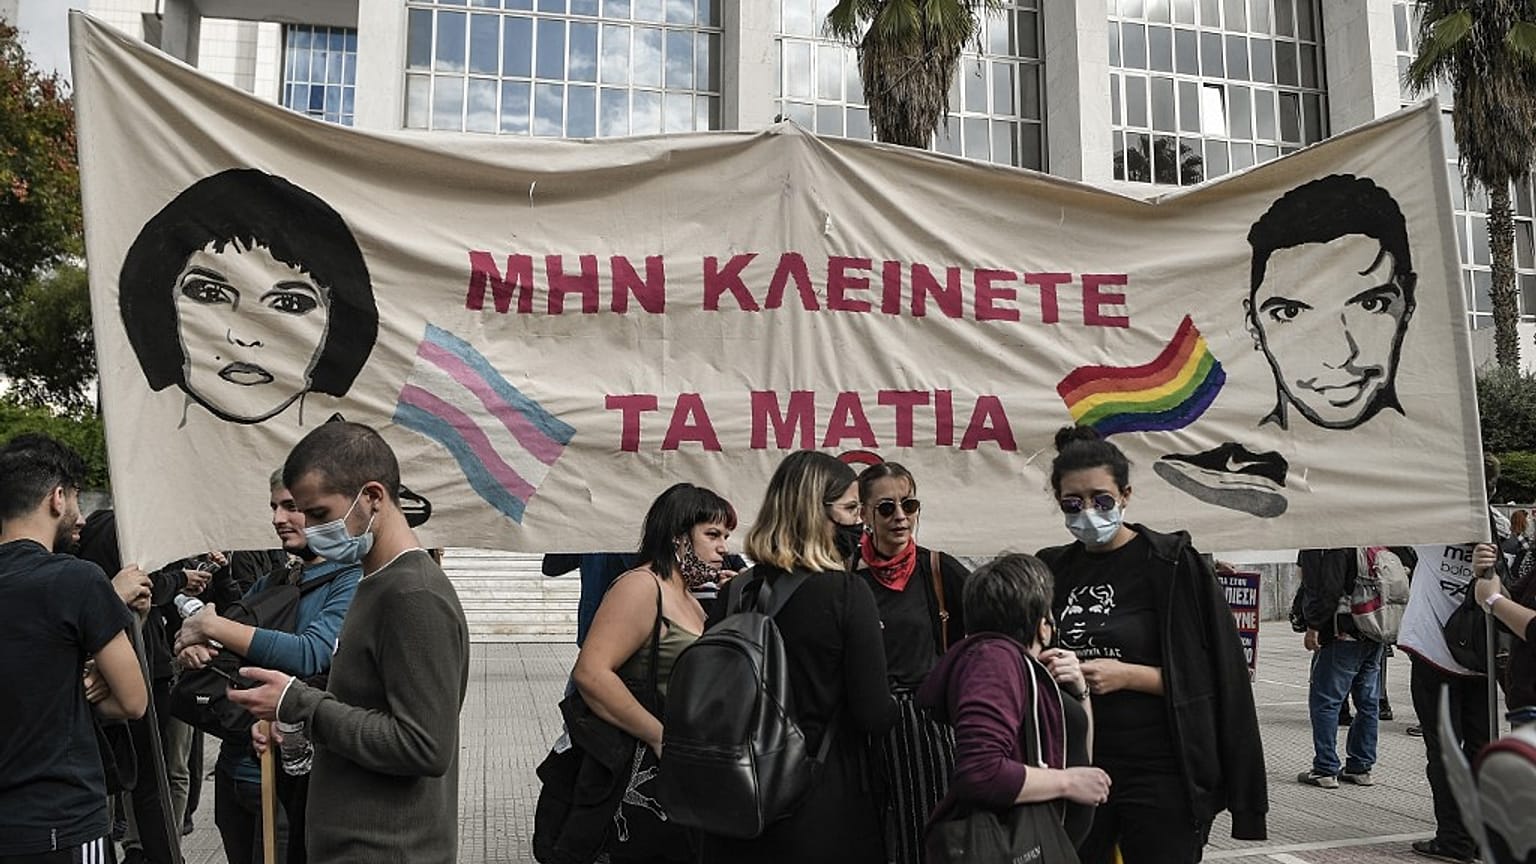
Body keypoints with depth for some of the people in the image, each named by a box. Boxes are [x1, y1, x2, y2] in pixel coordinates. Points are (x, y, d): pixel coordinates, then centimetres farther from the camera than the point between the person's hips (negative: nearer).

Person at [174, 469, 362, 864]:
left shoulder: (351, 582, -12)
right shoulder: (269, 583, 11)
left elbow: (310, 654, -25)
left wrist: (211, 627, -16)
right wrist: (190, 651, -11)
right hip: (234, 768, 7)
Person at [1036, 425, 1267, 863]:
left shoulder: (1172, 564, -8)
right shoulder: (1053, 569, 6)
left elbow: (1211, 676, -9)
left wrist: (1127, 675, -19)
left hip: (1159, 773, -4)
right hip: (1076, 762, 4)